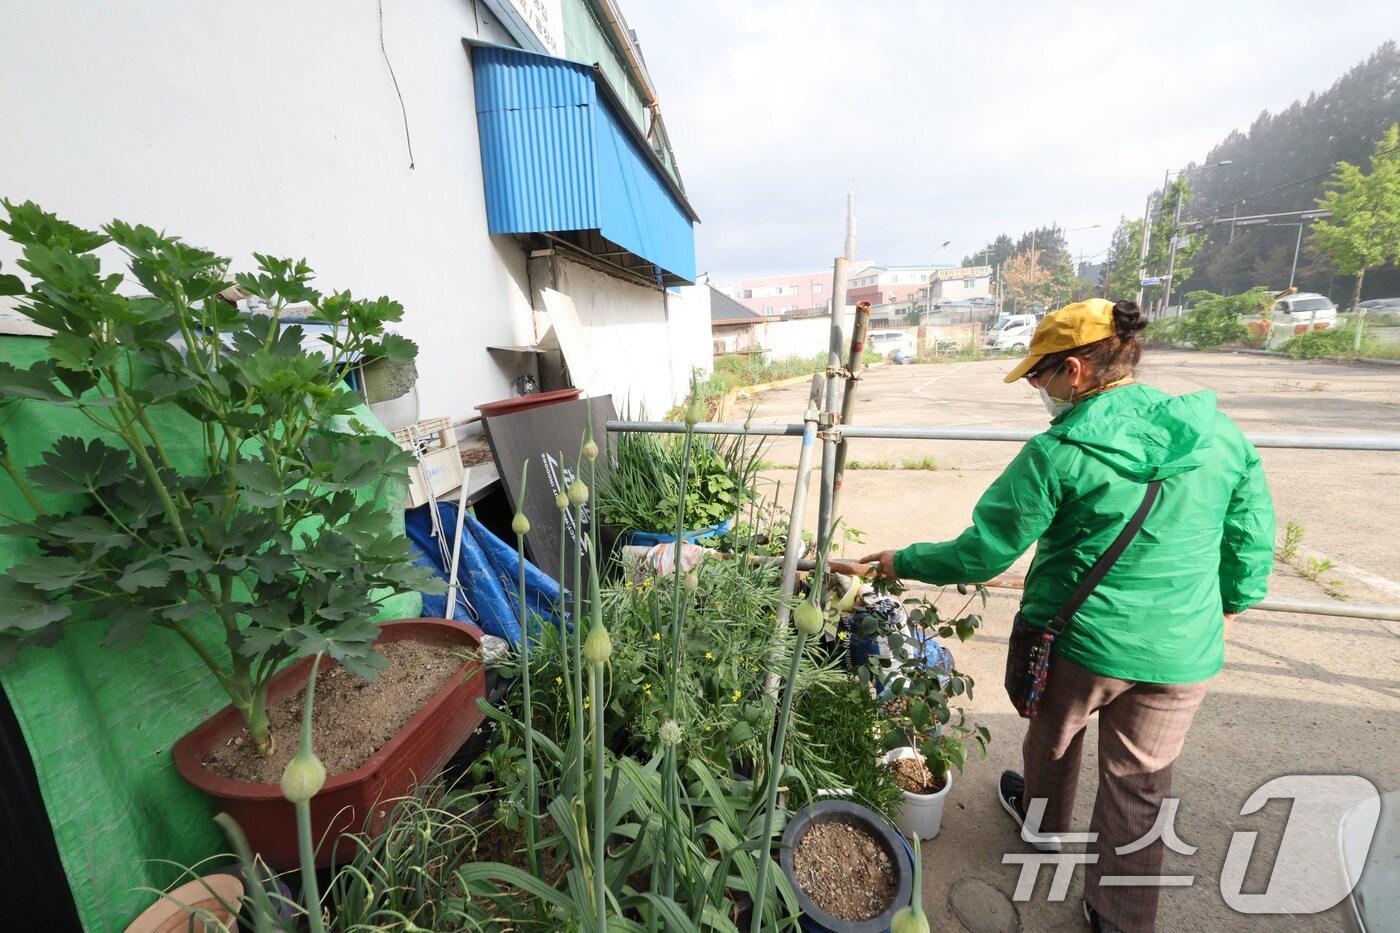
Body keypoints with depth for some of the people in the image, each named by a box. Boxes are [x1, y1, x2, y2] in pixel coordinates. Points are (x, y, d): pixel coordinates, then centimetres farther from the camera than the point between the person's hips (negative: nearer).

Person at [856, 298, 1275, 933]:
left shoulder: (1056, 454, -22)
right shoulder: (1221, 433, -7)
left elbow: (981, 554, -18)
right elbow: (1253, 539, 3)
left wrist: (903, 562, -5)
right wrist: (1229, 605, 20)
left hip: (1077, 642, -3)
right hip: (1183, 654, 3)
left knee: (1053, 739, 27)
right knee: (1140, 786, 20)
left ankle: (1042, 822, 55)